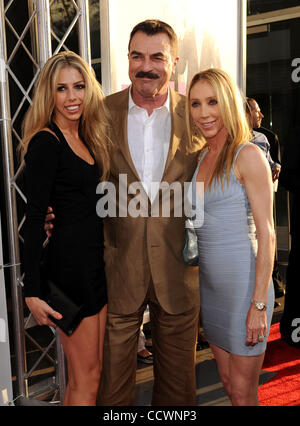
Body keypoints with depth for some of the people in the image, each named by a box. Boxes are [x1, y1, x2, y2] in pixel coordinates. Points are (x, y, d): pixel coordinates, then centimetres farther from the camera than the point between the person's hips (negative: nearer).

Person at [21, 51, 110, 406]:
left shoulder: (85, 138, 13)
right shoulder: (46, 142, -13)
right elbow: (34, 218, -16)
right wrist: (33, 292, -18)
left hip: (95, 261, 8)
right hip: (70, 263, -8)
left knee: (90, 372, 17)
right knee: (85, 380, 4)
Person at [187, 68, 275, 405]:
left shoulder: (248, 156, -11)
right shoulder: (201, 157, 10)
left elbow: (266, 234, -13)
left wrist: (259, 304, -16)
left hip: (244, 281, -6)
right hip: (209, 283, 7)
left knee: (243, 393, 7)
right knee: (227, 381, 18)